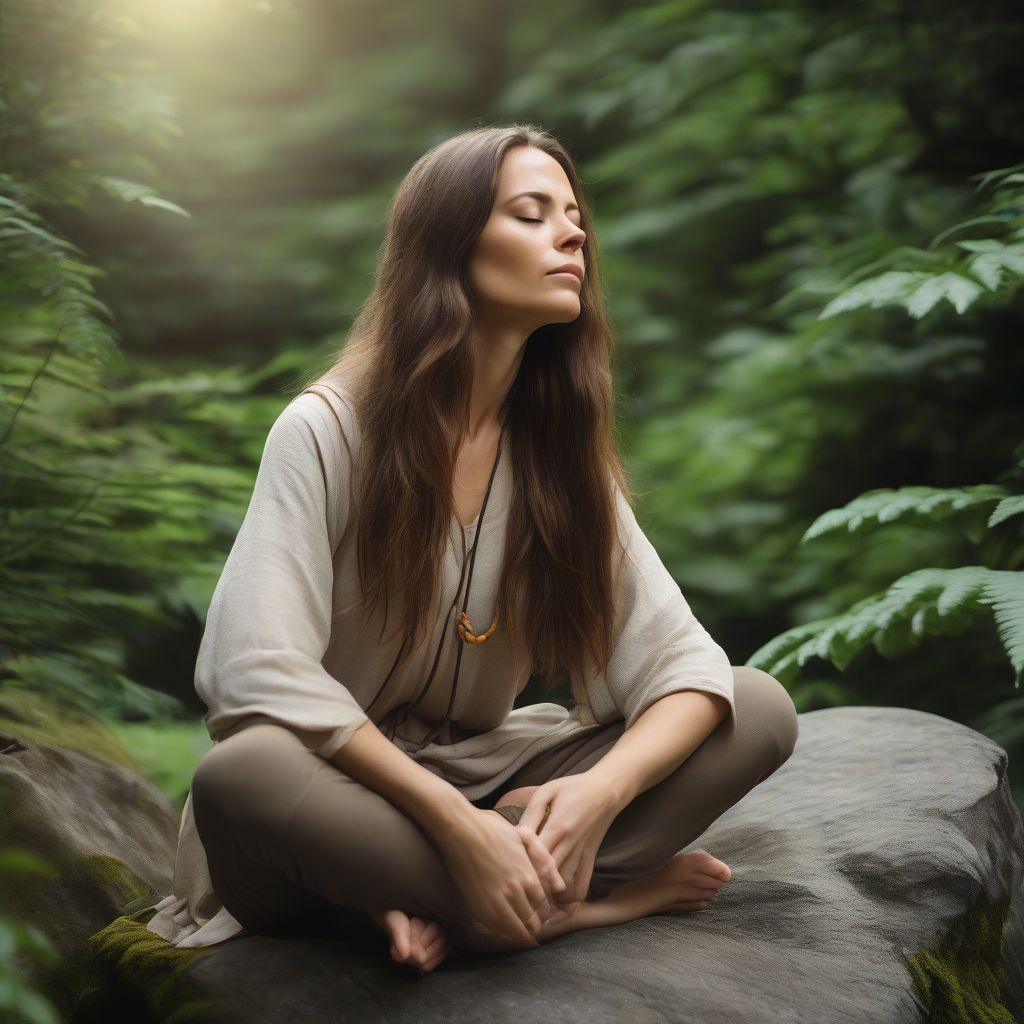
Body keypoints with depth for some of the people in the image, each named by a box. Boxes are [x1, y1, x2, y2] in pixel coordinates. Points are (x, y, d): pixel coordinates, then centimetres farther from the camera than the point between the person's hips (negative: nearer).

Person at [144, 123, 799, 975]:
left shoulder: (562, 449, 1)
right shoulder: (328, 430, -12)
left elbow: (684, 661, -6)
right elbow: (261, 670, -24)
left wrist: (601, 790, -28)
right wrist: (457, 825, -32)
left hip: (479, 778, 5)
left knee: (762, 708, -13)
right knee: (242, 775, -40)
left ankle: (435, 906, -23)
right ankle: (574, 904, -23)